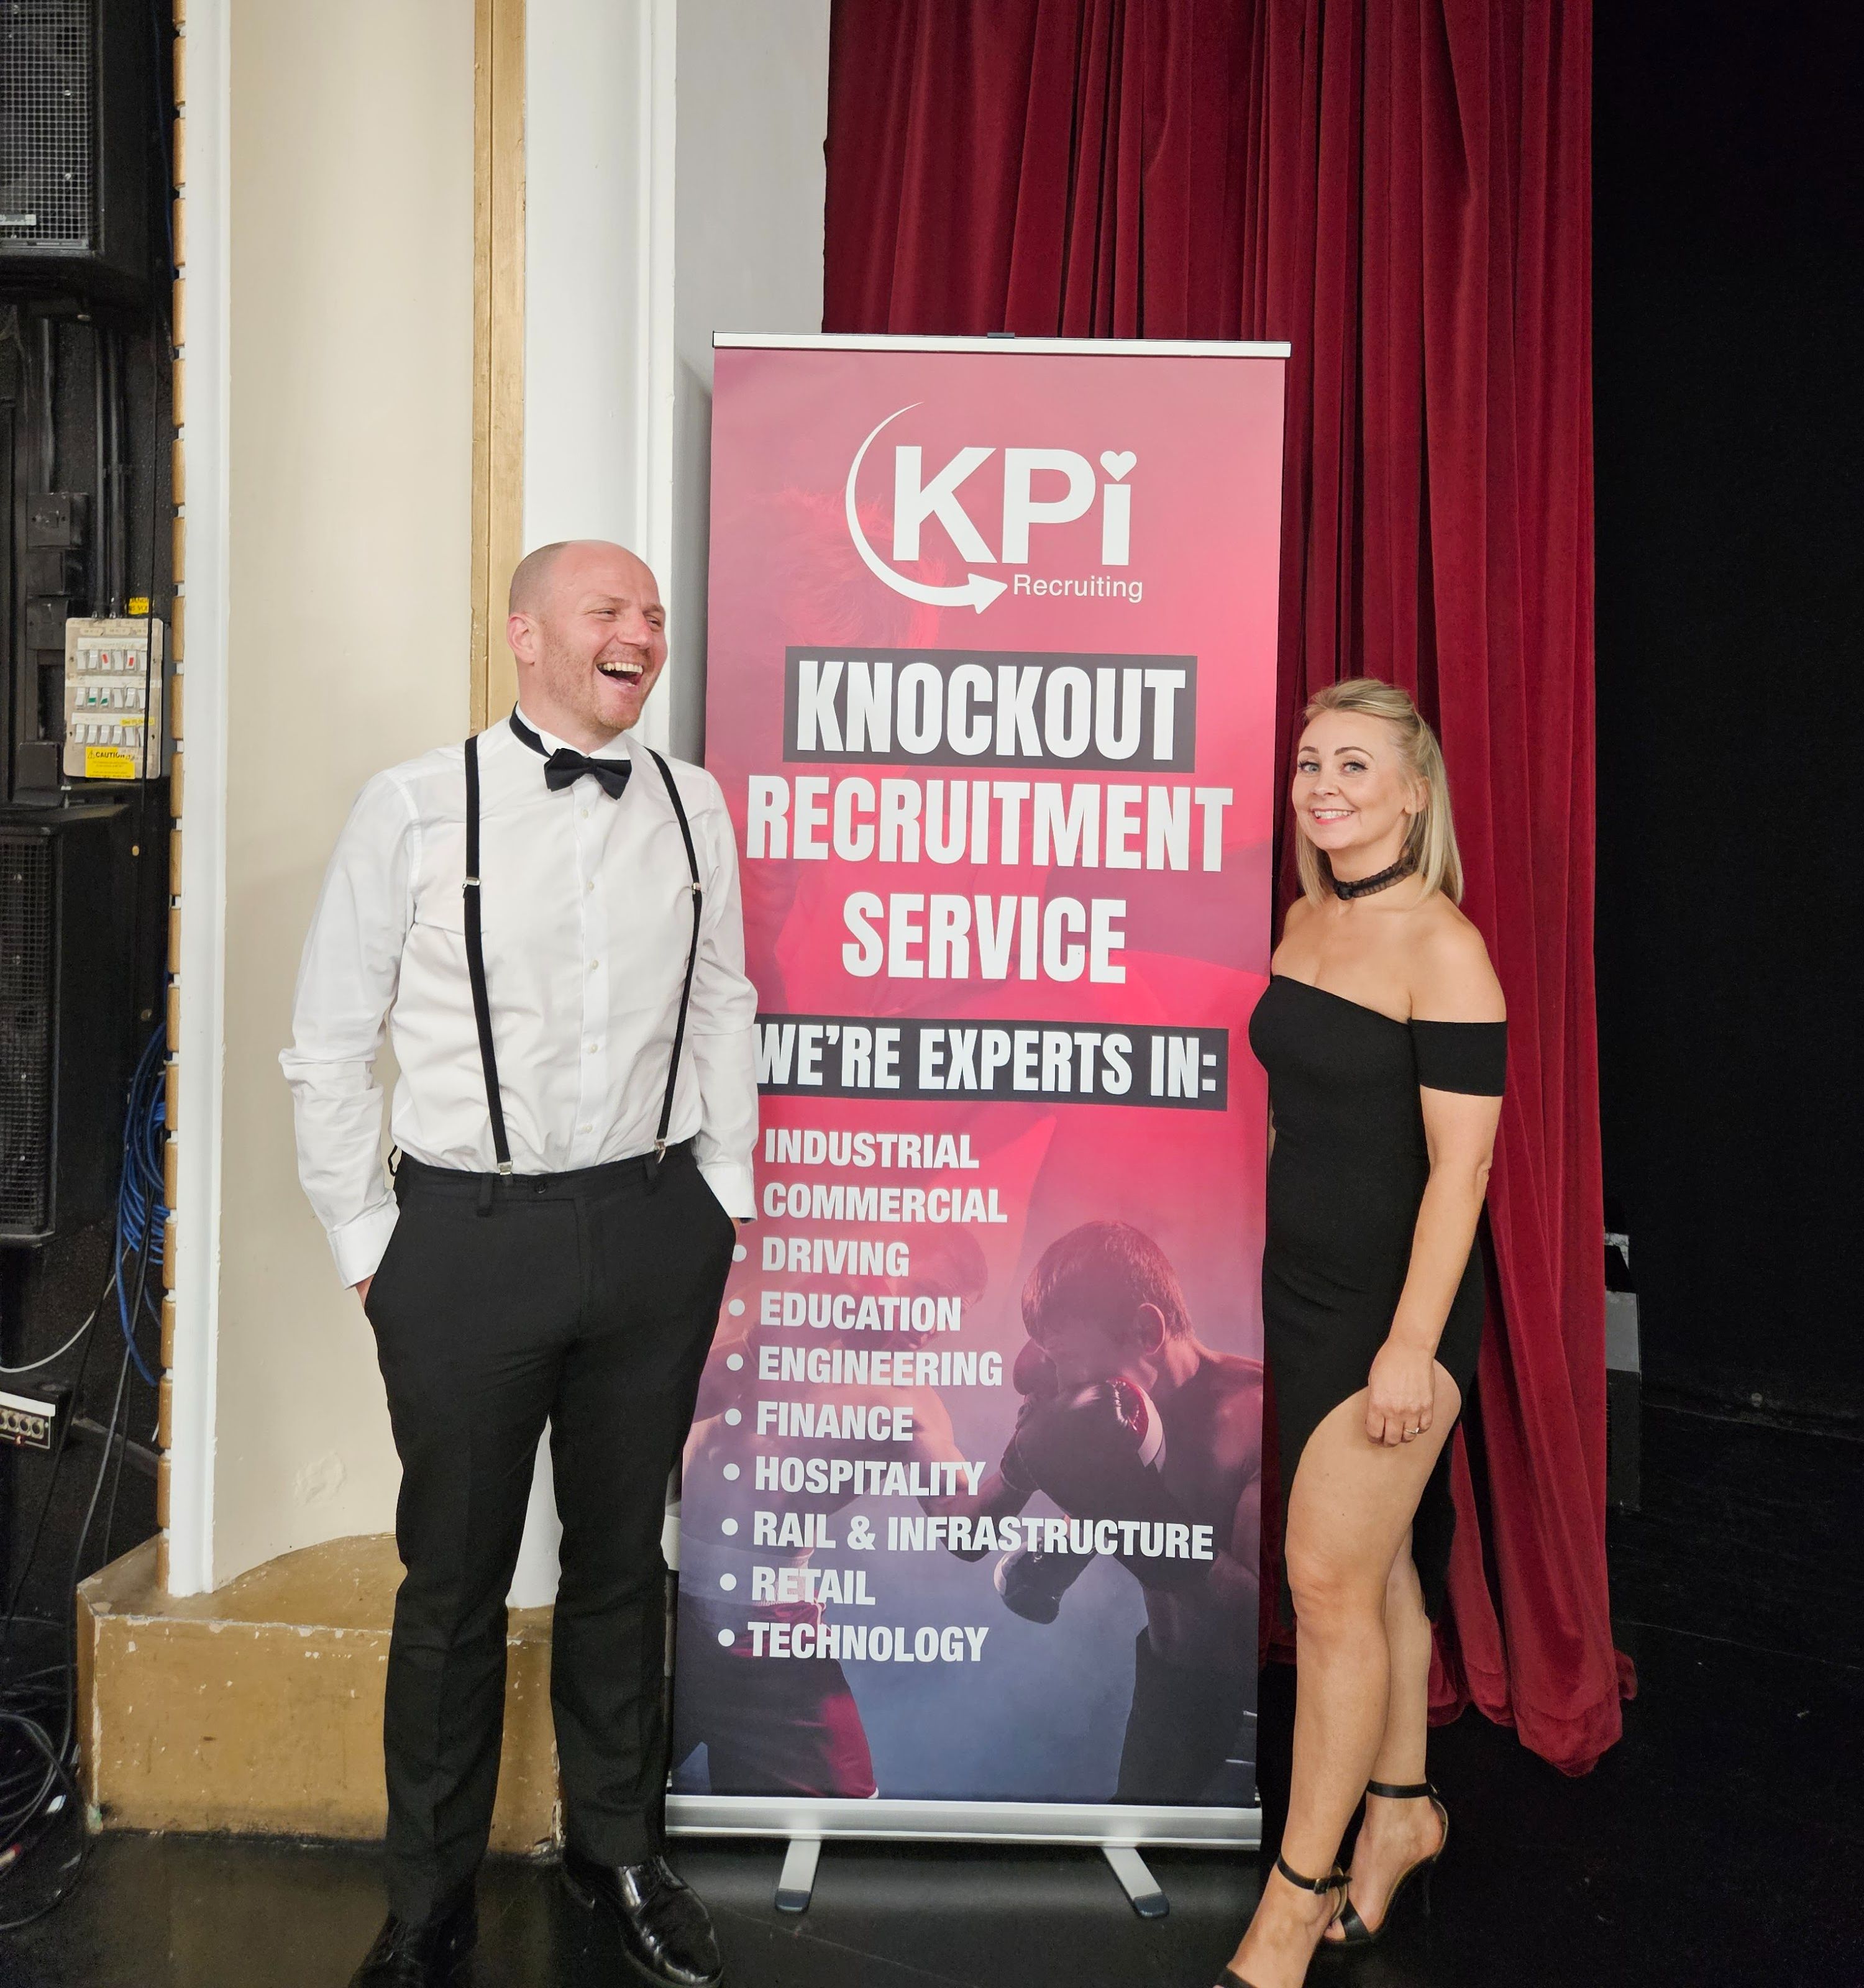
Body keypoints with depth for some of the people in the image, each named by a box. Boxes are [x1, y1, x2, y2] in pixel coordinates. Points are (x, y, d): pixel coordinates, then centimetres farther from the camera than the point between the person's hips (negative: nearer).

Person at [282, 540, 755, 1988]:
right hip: (468, 1233, -2)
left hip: (652, 1232, 3)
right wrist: (367, 1248, -1)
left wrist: (722, 1202, 10)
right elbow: (329, 1049, -2)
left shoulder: (692, 806, 4)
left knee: (623, 1559, 17)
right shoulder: (416, 808, -7)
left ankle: (619, 1852, 38)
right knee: (455, 1580, 10)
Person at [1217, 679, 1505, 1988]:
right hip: (1304, 1286, 7)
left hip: (1395, 1299, -7)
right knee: (1376, 1565, 17)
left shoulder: (1443, 948, -16)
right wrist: (1284, 1270, 17)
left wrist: (1411, 1346, -20)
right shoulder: (1306, 921, 8)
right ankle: (1402, 1813, 34)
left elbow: (1460, 1163, -18)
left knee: (1331, 1582, -2)